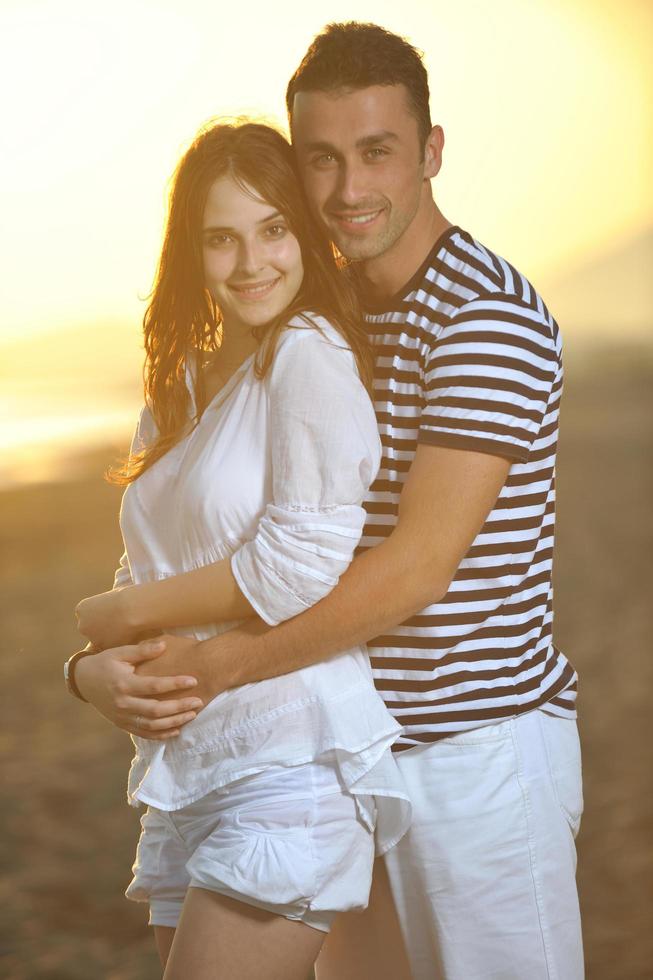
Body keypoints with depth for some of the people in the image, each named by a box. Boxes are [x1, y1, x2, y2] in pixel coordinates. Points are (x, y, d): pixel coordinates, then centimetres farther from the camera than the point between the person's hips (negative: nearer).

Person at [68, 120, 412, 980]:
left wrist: (118, 614, -6)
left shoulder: (310, 353, -8)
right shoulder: (181, 386, 16)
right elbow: (146, 571, 15)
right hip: (186, 777, 8)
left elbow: (305, 563, -17)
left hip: (293, 769, -8)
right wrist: (96, 669, -7)